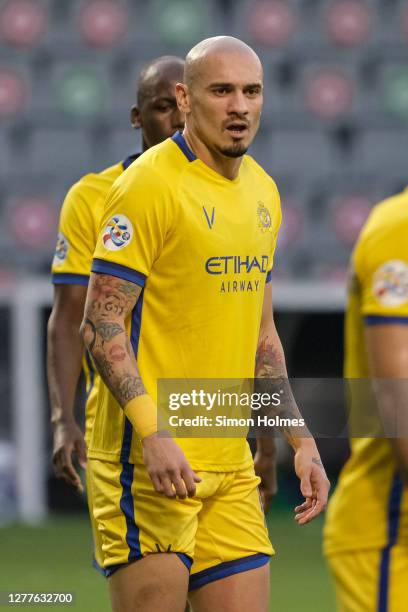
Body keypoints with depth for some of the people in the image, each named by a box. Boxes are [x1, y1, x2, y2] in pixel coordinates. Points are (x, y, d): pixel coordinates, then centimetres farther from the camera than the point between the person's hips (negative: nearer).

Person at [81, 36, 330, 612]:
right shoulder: (150, 184, -10)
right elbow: (100, 325, -13)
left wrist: (301, 441, 15)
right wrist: (153, 435, -23)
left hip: (230, 464, 7)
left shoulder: (263, 191, 14)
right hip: (150, 458, -7)